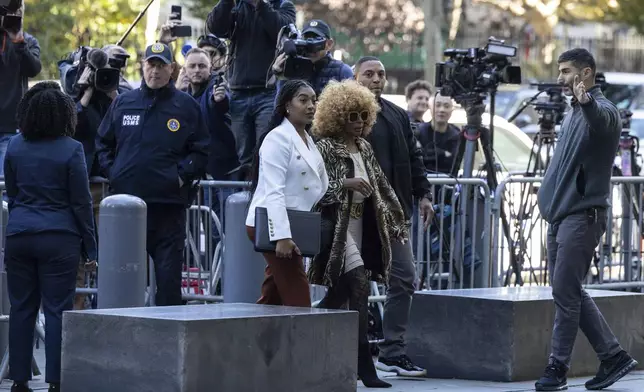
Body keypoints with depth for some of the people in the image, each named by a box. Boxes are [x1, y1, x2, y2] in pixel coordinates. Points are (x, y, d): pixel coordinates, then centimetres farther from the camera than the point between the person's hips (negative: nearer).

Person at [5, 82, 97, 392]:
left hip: (19, 235, 4)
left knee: (21, 308, 9)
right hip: (59, 238, -4)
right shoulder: (70, 149, -9)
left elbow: (11, 194, 13)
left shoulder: (14, 146, 3)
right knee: (57, 310, -1)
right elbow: (81, 202, -6)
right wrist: (90, 246, 1)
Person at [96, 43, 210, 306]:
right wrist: (112, 172, 5)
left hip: (169, 202, -2)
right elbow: (103, 142, 19)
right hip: (125, 198, 2)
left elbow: (201, 151, 5)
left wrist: (182, 176, -7)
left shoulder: (186, 106, 4)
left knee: (169, 271, -2)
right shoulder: (123, 103, 11)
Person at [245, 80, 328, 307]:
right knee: (298, 299, -12)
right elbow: (274, 192, -20)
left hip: (295, 226, 9)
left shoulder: (308, 141, 17)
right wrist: (282, 236, -27)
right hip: (270, 226, -9)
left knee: (272, 298, 11)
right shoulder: (278, 138, -12)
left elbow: (320, 189, 22)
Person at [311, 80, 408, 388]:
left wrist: (395, 223, 16)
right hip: (337, 227, -8)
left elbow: (380, 186, 19)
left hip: (360, 228, 8)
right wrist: (346, 183, -25)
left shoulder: (364, 149, 14)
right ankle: (364, 365, -21)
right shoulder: (325, 147, -9)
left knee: (339, 292, 10)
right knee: (360, 286, -18)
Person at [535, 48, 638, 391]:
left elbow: (602, 118, -37)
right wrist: (548, 191, 25)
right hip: (560, 214, 10)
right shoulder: (574, 113, 18)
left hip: (583, 214, -10)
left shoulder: (601, 109, -11)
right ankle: (613, 356, 16)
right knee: (568, 292, 10)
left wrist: (586, 102, -57)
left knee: (565, 291, -9)